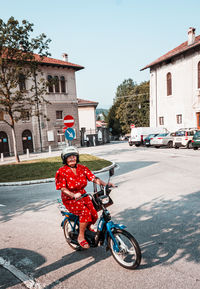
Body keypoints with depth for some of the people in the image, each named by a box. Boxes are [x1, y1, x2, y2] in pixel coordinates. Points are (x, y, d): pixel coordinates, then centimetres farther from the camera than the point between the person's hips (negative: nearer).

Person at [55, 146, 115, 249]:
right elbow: (63, 188, -18)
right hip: (70, 199, -4)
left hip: (83, 196, 5)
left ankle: (88, 227, 26)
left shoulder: (82, 168, 0)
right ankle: (81, 237, -5)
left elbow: (94, 178, -6)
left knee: (94, 214, -10)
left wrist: (105, 184, -21)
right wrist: (73, 195, -36)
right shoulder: (62, 171, -12)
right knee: (85, 212, -27)